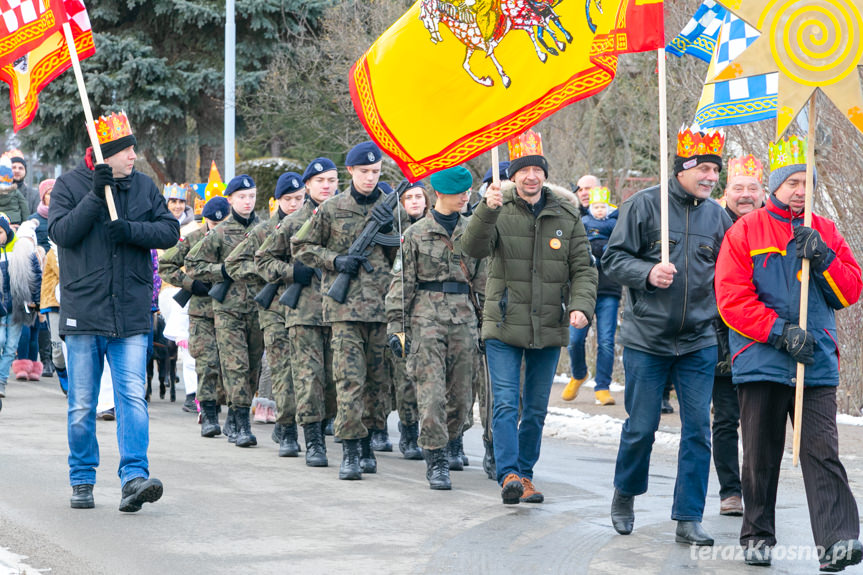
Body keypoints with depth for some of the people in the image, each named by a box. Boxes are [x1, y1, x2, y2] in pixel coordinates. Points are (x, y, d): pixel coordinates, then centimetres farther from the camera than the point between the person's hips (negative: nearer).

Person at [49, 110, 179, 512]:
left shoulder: (144, 187, 8)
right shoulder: (69, 185, 1)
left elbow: (169, 231, 3)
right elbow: (61, 232, -12)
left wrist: (130, 230, -14)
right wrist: (96, 195, -19)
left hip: (131, 314, 1)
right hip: (83, 312, -1)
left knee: (132, 397, -10)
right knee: (82, 405, 6)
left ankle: (134, 477, -15)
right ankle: (82, 480, 19)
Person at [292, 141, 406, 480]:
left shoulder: (392, 209, 11)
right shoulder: (331, 210, 5)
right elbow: (300, 247, 11)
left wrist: (389, 231, -5)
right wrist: (335, 260, -4)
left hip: (383, 303, 3)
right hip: (345, 305, -3)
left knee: (378, 378, 6)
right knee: (350, 377, -10)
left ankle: (367, 444, 18)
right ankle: (350, 451, -11)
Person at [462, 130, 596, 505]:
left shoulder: (566, 217, 5)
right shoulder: (499, 212, -2)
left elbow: (583, 269, 5)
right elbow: (473, 248, -20)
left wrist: (580, 306, -13)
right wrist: (487, 210, -38)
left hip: (549, 330, 3)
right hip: (504, 327, -3)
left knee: (536, 410, 10)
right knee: (505, 404, -11)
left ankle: (525, 474, 21)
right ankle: (509, 475, -13)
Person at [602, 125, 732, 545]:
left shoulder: (717, 215, 6)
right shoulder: (643, 206, -5)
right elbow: (613, 259, -5)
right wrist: (648, 273, -21)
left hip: (699, 342, 3)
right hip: (646, 339, -3)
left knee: (698, 429, -1)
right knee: (641, 428, 4)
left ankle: (688, 518, 6)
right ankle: (625, 494, 30)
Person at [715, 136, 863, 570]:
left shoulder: (825, 232, 12)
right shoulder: (745, 232, 1)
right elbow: (732, 300, -7)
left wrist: (822, 257, -10)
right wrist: (781, 332, -15)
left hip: (817, 366, 1)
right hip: (762, 364, -1)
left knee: (822, 453, -9)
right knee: (761, 456, 8)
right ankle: (757, 535, 22)